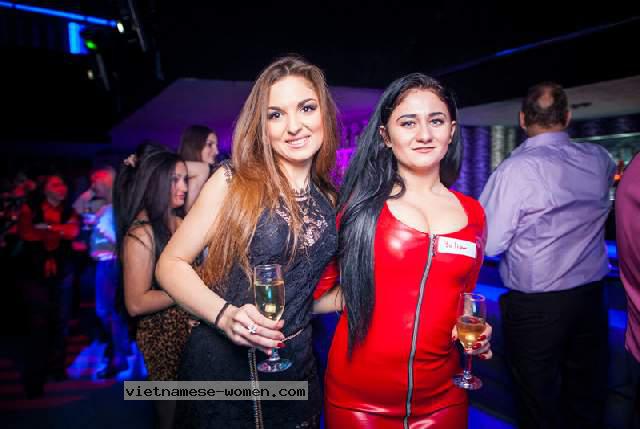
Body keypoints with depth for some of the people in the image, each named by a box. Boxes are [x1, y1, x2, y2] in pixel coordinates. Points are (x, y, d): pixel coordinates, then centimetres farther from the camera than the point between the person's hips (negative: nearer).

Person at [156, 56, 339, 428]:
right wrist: (224, 314, -23)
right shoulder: (234, 182, -12)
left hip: (296, 368, 4)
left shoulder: (330, 201, 1)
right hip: (222, 363, -4)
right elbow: (171, 264, -10)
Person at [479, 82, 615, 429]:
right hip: (592, 296, 5)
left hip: (535, 306, -5)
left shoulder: (516, 169, -17)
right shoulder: (599, 160, 0)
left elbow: (489, 244, -17)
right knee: (587, 399, 20)